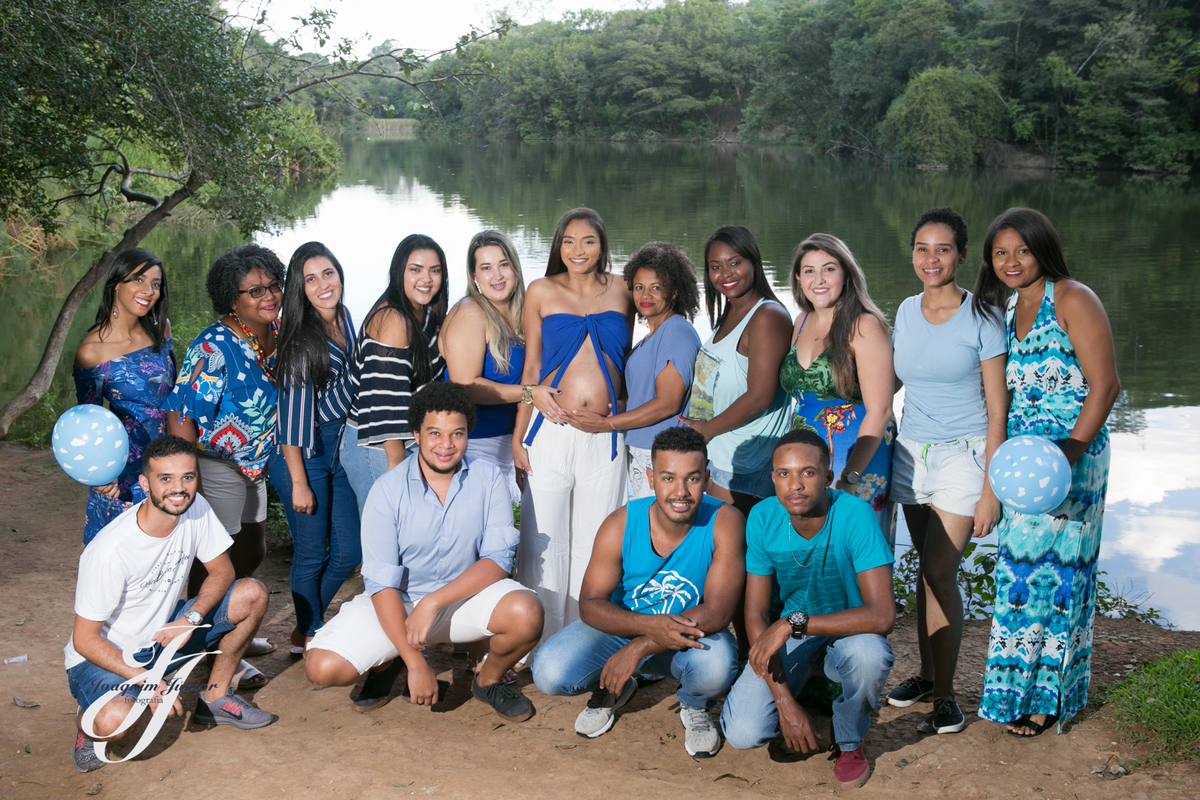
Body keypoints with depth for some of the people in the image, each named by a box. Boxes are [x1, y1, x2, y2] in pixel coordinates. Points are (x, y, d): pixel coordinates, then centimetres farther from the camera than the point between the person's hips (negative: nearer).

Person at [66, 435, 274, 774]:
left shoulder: (196, 509, -14)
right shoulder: (110, 551, -30)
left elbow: (221, 572, -1)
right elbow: (86, 638, -22)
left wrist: (191, 618, -20)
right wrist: (146, 681, -30)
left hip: (164, 634, 6)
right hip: (104, 656, -6)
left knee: (252, 594, -10)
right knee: (114, 721, -38)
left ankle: (214, 699, 8)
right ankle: (89, 723, 2)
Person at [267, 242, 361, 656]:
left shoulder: (343, 317, 5)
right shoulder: (302, 339, -18)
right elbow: (292, 410, -18)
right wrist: (299, 482, -17)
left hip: (340, 448, 8)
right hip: (303, 454, -8)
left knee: (349, 552, 13)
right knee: (311, 554, 5)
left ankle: (306, 628, 33)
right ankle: (310, 637, 26)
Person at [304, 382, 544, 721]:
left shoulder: (489, 478, -9)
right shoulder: (388, 490, -13)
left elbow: (498, 559, -14)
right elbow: (382, 582, -15)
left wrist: (434, 602, -27)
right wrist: (416, 664, -22)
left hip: (467, 594, 1)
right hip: (397, 602, 0)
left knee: (526, 613, -31)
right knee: (323, 667, -22)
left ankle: (488, 680, 3)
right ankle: (387, 664, 14)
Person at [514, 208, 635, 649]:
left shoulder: (620, 291, 9)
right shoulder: (541, 291, 6)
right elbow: (531, 366, 8)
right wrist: (519, 435, 5)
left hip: (605, 435, 1)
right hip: (551, 431, -1)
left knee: (594, 541, 7)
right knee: (544, 538, 1)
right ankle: (542, 641, 14)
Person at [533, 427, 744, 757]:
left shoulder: (724, 522, -21)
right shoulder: (621, 525, -16)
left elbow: (718, 612, -25)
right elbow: (590, 603, -13)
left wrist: (639, 648, -30)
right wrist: (650, 625, -34)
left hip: (692, 635, -2)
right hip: (623, 627, 2)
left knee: (716, 666, -37)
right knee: (549, 672, -22)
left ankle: (694, 706, 3)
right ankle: (613, 689, 15)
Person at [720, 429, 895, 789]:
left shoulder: (855, 514, -25)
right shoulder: (763, 518, -15)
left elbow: (882, 615, -32)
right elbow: (756, 614, -12)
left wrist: (795, 622, -35)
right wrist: (785, 702, -20)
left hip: (846, 634, -2)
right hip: (788, 637, 2)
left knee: (869, 654, -38)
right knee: (743, 733, -19)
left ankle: (849, 743, -4)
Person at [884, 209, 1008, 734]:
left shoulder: (981, 318, -9)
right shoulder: (906, 312, 7)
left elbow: (997, 412, -8)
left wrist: (990, 491, -12)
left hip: (963, 456, -5)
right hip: (911, 453, 5)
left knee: (939, 573, -9)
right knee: (928, 570, 10)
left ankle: (945, 694, 4)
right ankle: (927, 674, 23)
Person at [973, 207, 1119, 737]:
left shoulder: (1073, 300, -9)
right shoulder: (1008, 306, 14)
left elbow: (1104, 385, -14)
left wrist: (1069, 453, -23)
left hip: (1069, 453, -7)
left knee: (1049, 566, -3)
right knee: (1022, 565, 10)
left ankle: (1046, 697, 8)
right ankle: (1023, 685, 21)